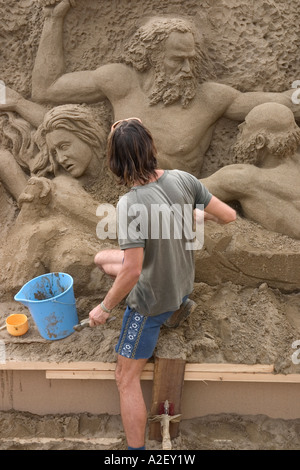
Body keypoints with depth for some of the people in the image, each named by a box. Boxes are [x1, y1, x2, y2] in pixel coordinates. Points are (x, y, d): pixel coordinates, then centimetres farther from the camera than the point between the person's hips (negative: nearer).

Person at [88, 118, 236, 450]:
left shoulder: (131, 203, -32)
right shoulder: (182, 179, -14)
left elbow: (131, 271, -31)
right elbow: (228, 216, -6)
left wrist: (104, 308, -13)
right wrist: (201, 211, 15)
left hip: (151, 301, -7)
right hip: (182, 280, 7)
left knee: (126, 379, 10)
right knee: (102, 258, 27)